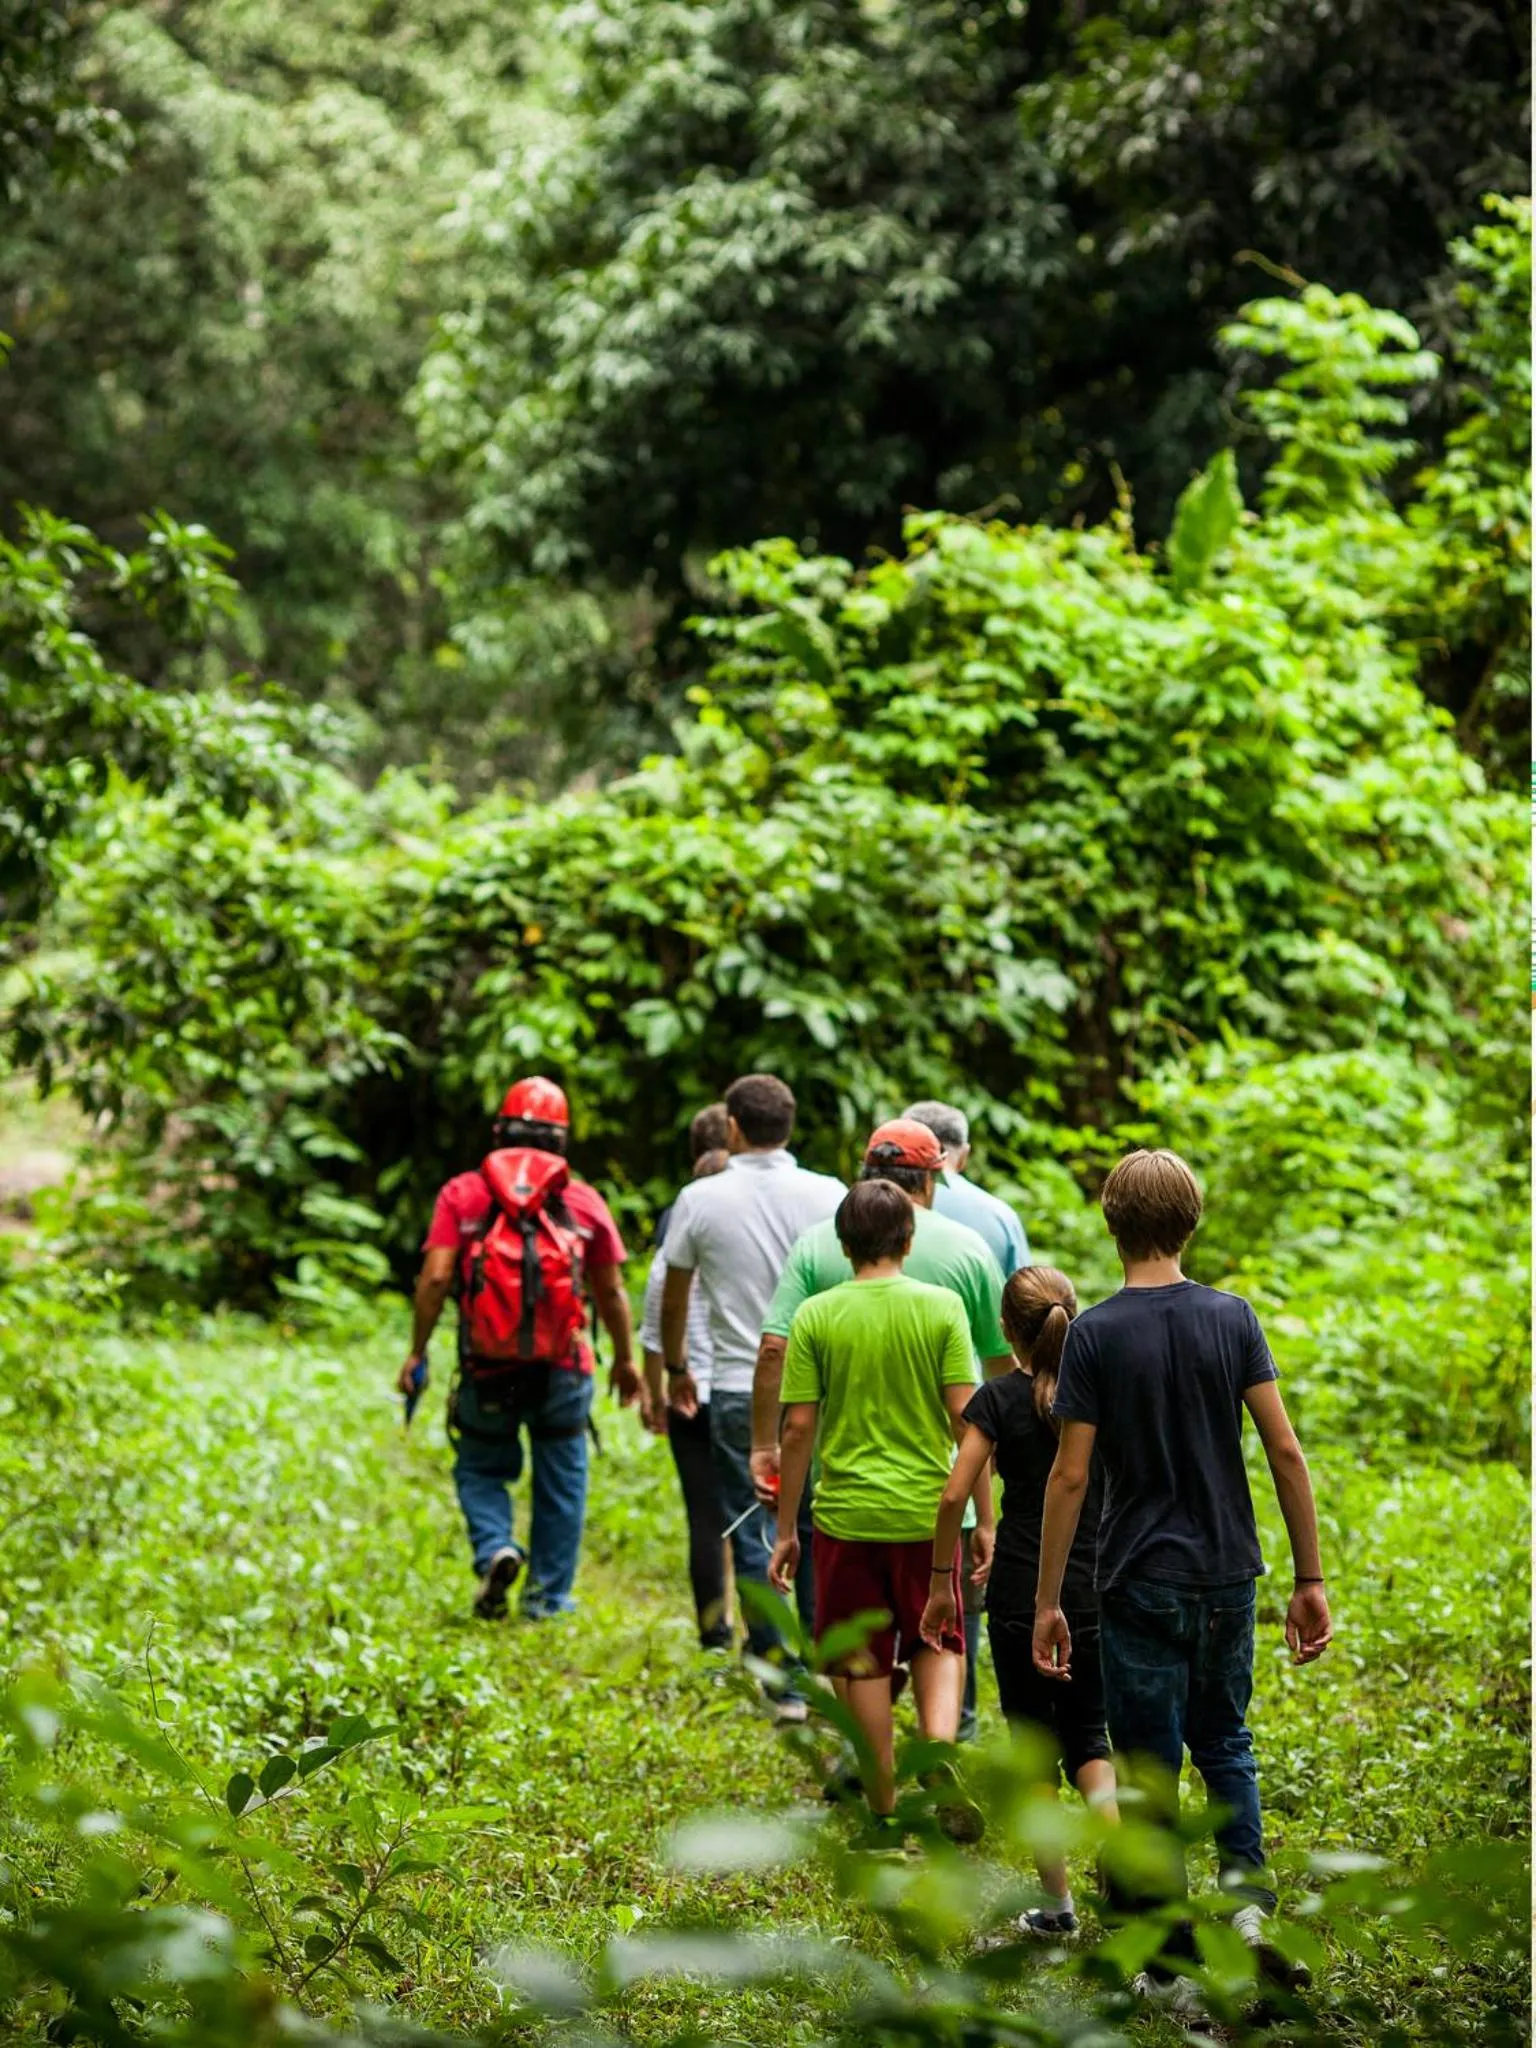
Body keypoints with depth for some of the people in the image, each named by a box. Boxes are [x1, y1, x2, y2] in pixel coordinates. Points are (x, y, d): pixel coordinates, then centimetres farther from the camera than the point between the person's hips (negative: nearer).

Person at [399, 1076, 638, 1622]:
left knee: (481, 1469, 17)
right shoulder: (584, 1200, 4)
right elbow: (611, 1292, 8)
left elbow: (435, 1277, -7)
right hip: (563, 1368, 0)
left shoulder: (462, 1194, 1)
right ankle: (548, 1595, 16)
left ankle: (495, 1549, -9)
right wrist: (625, 1359, 20)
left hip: (488, 1367, 0)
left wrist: (417, 1352, 1)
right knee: (560, 1479, 13)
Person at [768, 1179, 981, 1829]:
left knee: (862, 1661, 10)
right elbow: (965, 1418, -6)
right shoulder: (940, 1307, -3)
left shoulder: (815, 1316, -3)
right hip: (925, 1510, 0)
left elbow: (798, 1428, -4)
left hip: (846, 1513, 0)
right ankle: (940, 1746, -10)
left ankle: (884, 1803, 14)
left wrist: (786, 1530, 4)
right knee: (938, 1642, 17)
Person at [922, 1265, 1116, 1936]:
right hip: (1097, 1594, 2)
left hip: (1022, 1596, -2)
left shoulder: (999, 1398, -6)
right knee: (1088, 1735, 14)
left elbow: (955, 1496, -12)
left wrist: (941, 1585, -2)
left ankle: (1056, 1905, 12)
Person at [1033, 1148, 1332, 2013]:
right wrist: (1310, 1578, 4)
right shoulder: (1232, 1317, -1)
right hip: (1229, 1575, 3)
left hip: (1143, 1584, -3)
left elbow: (1070, 1476, -10)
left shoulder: (1095, 1334, -9)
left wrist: (1048, 1602, -3)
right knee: (1224, 1740, 22)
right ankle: (1249, 1889, 0)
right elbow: (1286, 1451, -3)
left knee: (1152, 1772, 5)